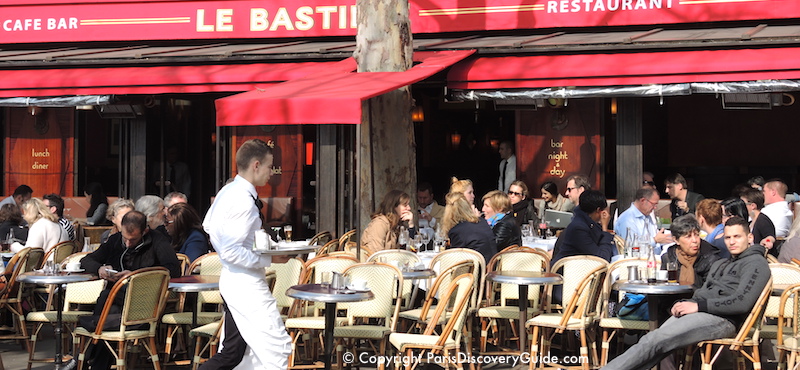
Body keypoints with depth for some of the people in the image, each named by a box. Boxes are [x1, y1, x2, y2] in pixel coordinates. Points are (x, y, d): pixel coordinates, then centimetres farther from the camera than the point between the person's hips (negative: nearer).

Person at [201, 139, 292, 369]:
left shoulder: (228, 192, 9)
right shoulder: (243, 201, -21)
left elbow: (208, 225, 23)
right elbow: (231, 252, -24)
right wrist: (269, 259, -17)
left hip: (232, 281, 11)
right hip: (246, 284, -11)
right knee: (276, 350, -6)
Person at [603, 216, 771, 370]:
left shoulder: (756, 263, 2)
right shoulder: (720, 264, 30)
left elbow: (742, 303, -12)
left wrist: (698, 306, -12)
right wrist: (683, 304, 4)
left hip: (720, 319, -8)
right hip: (695, 313, 8)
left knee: (653, 342, -24)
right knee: (649, 341, -17)